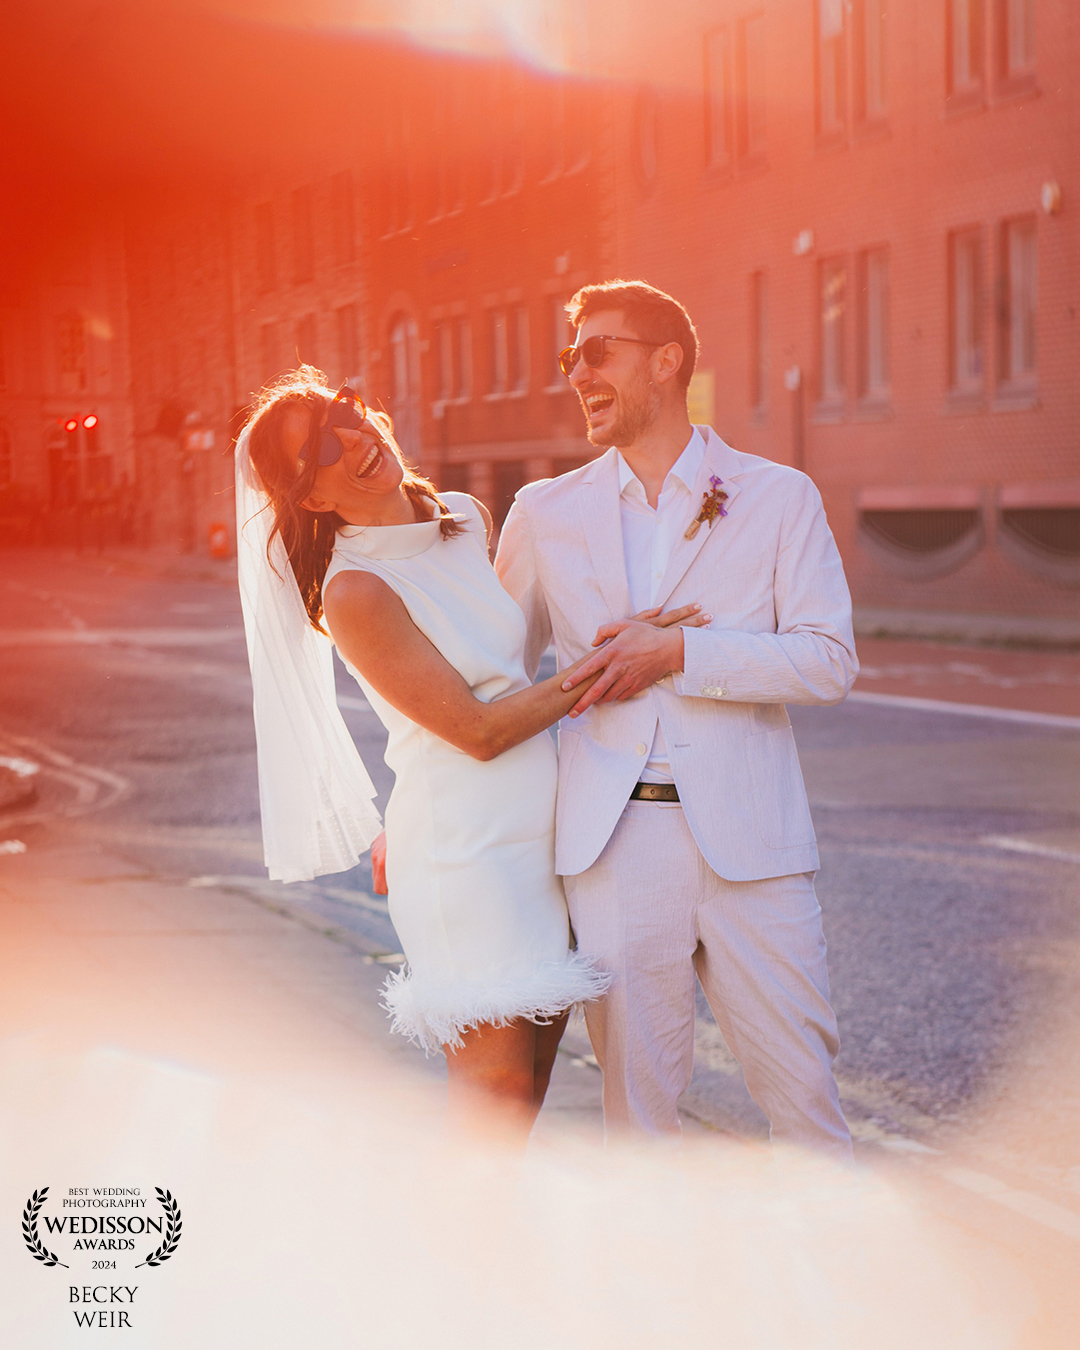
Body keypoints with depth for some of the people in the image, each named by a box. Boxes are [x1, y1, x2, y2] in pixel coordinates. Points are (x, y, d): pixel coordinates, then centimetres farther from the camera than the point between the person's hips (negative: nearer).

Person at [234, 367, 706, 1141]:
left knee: (525, 1091, 9)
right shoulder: (353, 592, -15)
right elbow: (480, 730, -13)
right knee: (497, 1093, -7)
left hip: (542, 833, 7)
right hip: (466, 850, -7)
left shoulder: (470, 520, 7)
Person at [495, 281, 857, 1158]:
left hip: (747, 838, -1)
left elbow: (829, 660, -5)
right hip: (613, 842, 2)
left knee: (800, 1082, 2)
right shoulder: (546, 513, 11)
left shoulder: (780, 499, 5)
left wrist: (678, 652, -14)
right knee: (637, 1093, 6)